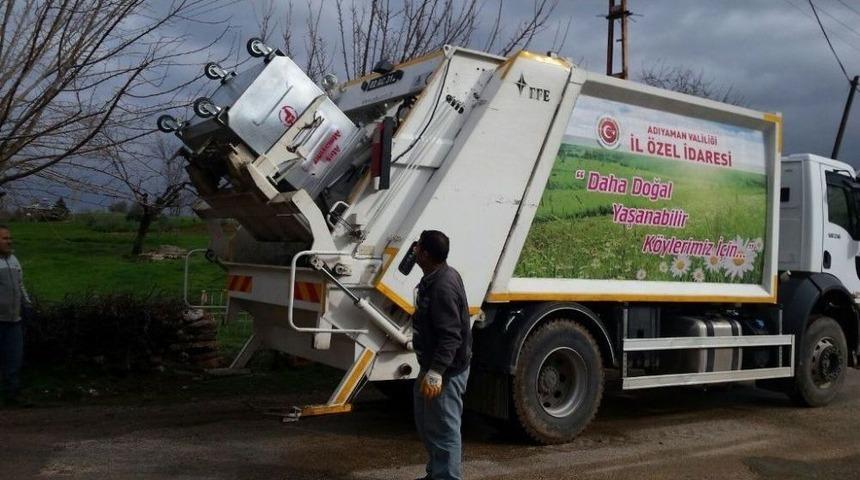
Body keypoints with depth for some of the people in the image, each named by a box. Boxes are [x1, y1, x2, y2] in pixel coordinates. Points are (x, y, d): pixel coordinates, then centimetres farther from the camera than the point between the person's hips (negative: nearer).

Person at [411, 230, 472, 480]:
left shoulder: (443, 286, -25)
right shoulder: (436, 277, 9)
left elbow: (450, 336, -29)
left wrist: (436, 373, -30)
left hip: (446, 371, -11)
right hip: (432, 365, 11)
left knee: (444, 429, -2)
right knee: (426, 422, 22)